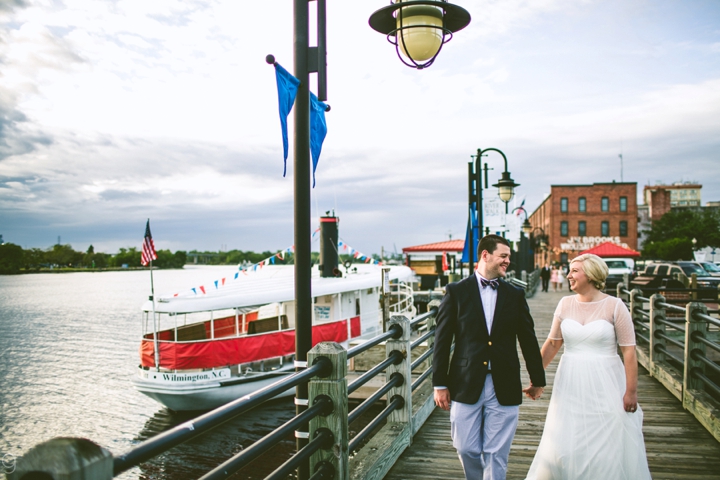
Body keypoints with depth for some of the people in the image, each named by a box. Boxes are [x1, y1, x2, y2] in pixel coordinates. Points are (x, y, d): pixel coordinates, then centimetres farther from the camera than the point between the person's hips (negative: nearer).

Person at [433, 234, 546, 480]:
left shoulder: (515, 295, 6)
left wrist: (537, 380, 16)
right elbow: (442, 340, -1)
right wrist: (440, 384, -3)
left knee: (496, 455, 5)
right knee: (467, 450, 9)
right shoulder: (456, 291, -1)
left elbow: (528, 340, 11)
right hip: (466, 386, -1)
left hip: (504, 388, 1)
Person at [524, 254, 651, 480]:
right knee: (563, 445, 7)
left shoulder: (614, 306, -7)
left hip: (604, 385, -3)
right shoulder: (565, 304, 3)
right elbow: (552, 343, 9)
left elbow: (629, 351, -9)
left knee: (608, 448, 6)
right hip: (570, 385, 3)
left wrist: (631, 391, -12)